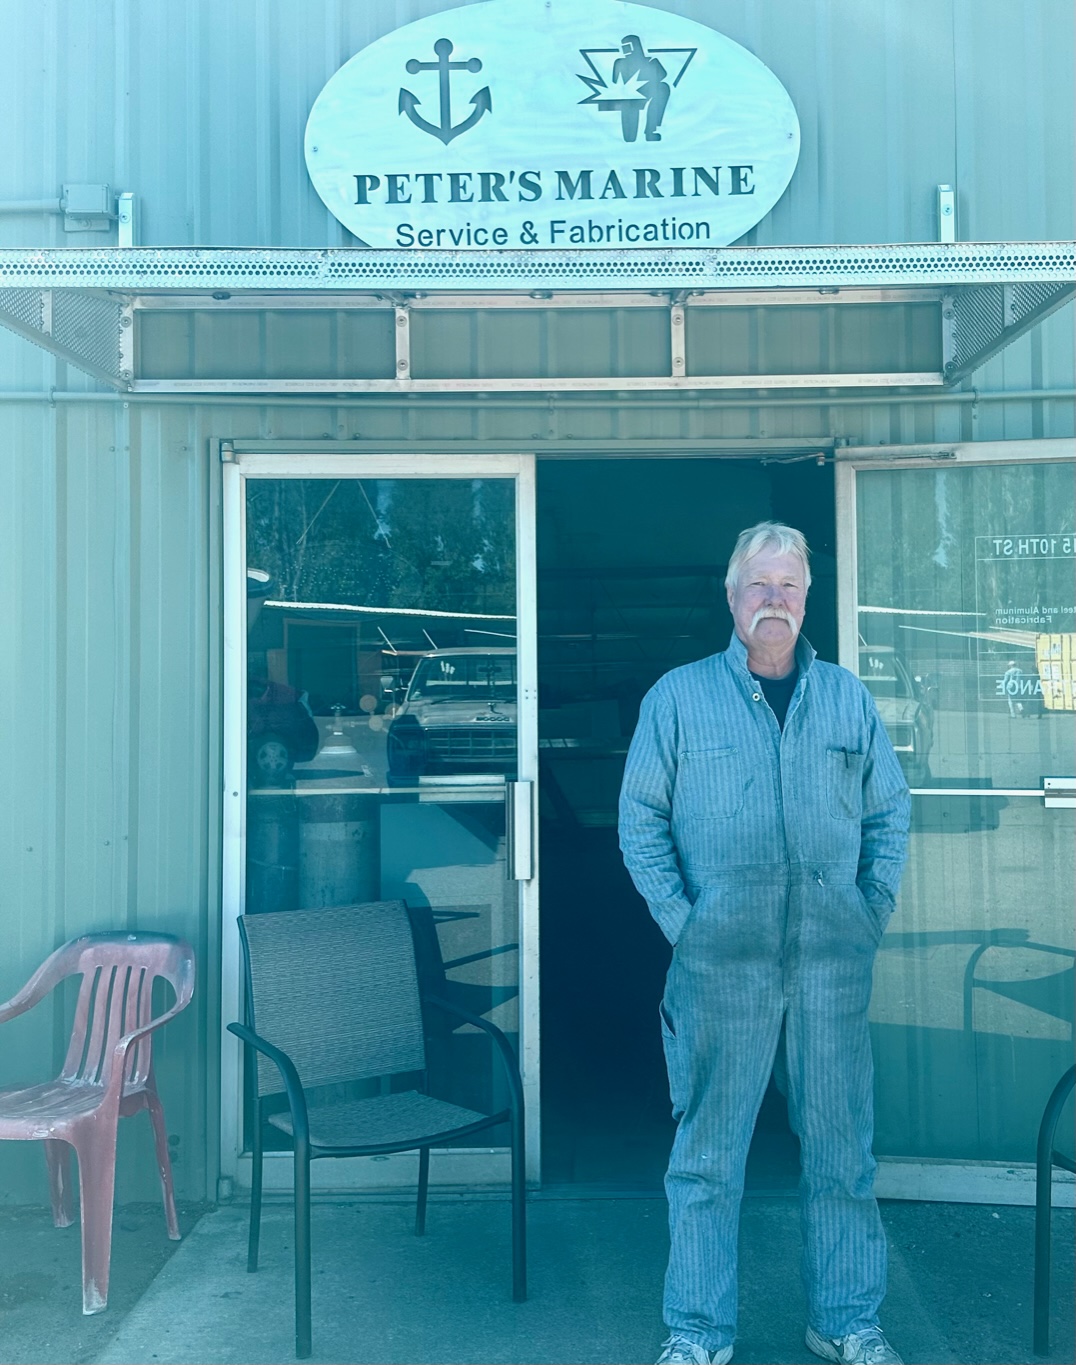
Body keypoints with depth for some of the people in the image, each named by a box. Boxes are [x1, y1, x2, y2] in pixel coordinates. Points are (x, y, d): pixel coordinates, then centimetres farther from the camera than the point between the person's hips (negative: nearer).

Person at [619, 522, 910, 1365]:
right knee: (707, 1152, 5)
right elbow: (641, 818, 1)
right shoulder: (679, 696, 3)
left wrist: (874, 910, 3)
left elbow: (890, 813, 13)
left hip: (834, 962, 3)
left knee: (842, 1145, 11)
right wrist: (681, 920, -7)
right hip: (720, 963, -2)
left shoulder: (848, 699, 11)